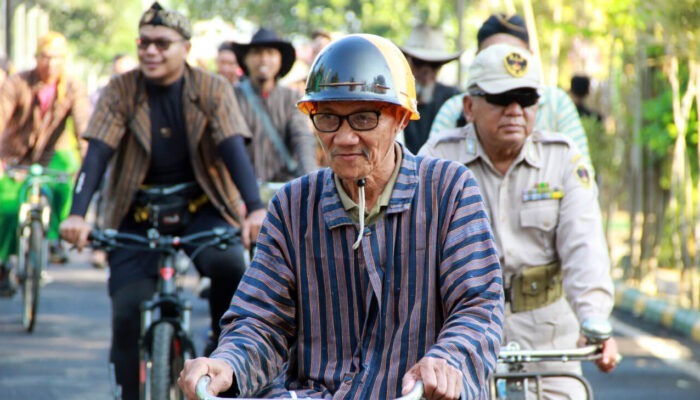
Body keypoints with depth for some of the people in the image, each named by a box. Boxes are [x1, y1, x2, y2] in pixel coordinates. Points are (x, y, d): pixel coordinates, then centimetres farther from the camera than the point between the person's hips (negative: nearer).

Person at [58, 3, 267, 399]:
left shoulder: (213, 89, -5)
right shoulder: (120, 91, -4)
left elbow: (234, 149, -17)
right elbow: (97, 154, -14)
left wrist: (255, 209, -34)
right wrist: (77, 214, -31)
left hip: (201, 207, -1)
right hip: (138, 215, 1)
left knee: (229, 264, -31)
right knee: (128, 313, -14)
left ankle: (225, 348, -4)